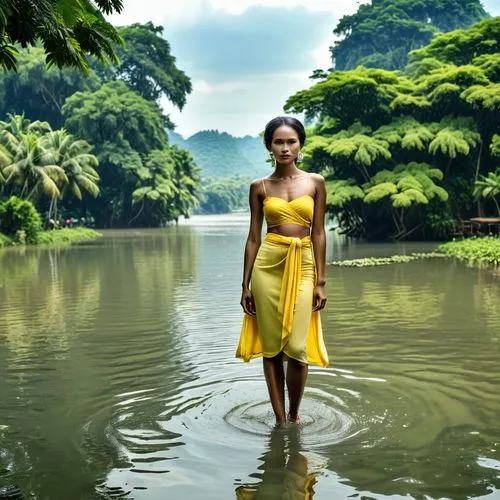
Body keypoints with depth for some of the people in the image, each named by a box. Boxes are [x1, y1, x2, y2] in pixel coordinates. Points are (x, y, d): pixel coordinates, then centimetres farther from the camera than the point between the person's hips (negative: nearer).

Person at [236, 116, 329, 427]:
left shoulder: (315, 182, 4)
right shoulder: (260, 187, 5)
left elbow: (319, 233, 4)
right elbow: (254, 237, 7)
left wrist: (320, 281, 0)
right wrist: (246, 284, 4)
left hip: (303, 266, 0)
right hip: (268, 265, 1)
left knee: (297, 347, -7)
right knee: (271, 345, 3)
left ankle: (294, 414, 15)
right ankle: (279, 418, 15)